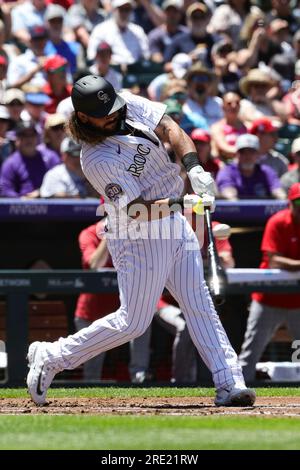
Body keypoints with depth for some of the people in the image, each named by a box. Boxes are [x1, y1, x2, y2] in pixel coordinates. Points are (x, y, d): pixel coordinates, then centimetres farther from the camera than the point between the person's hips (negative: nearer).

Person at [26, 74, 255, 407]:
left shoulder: (132, 106, -3)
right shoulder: (96, 160, -23)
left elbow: (170, 129, -8)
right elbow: (137, 210, -24)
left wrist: (193, 167, -24)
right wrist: (180, 202, -35)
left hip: (175, 226, 7)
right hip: (139, 238, -7)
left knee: (200, 304, 2)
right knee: (133, 322, -3)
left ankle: (229, 383, -1)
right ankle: (50, 357, 11)